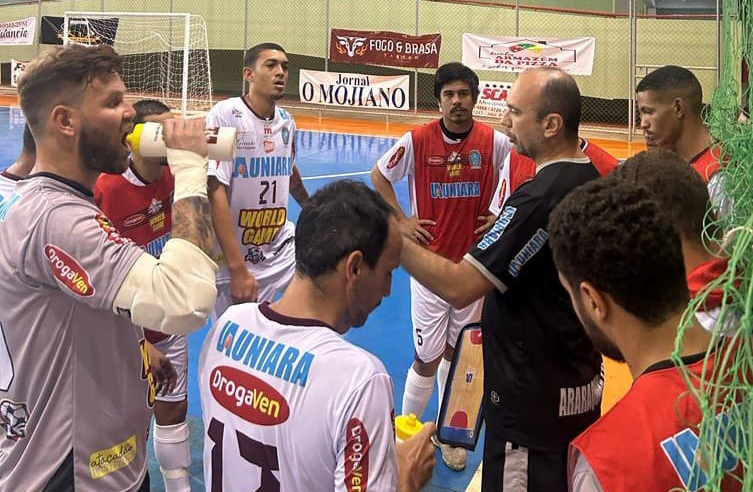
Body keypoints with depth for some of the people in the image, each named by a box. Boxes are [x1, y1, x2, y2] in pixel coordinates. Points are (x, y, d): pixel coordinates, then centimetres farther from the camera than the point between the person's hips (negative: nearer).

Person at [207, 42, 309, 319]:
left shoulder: (286, 121, 2)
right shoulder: (226, 115, -16)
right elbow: (216, 194, -21)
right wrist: (238, 269, -26)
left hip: (281, 249, 6)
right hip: (234, 260, -5)